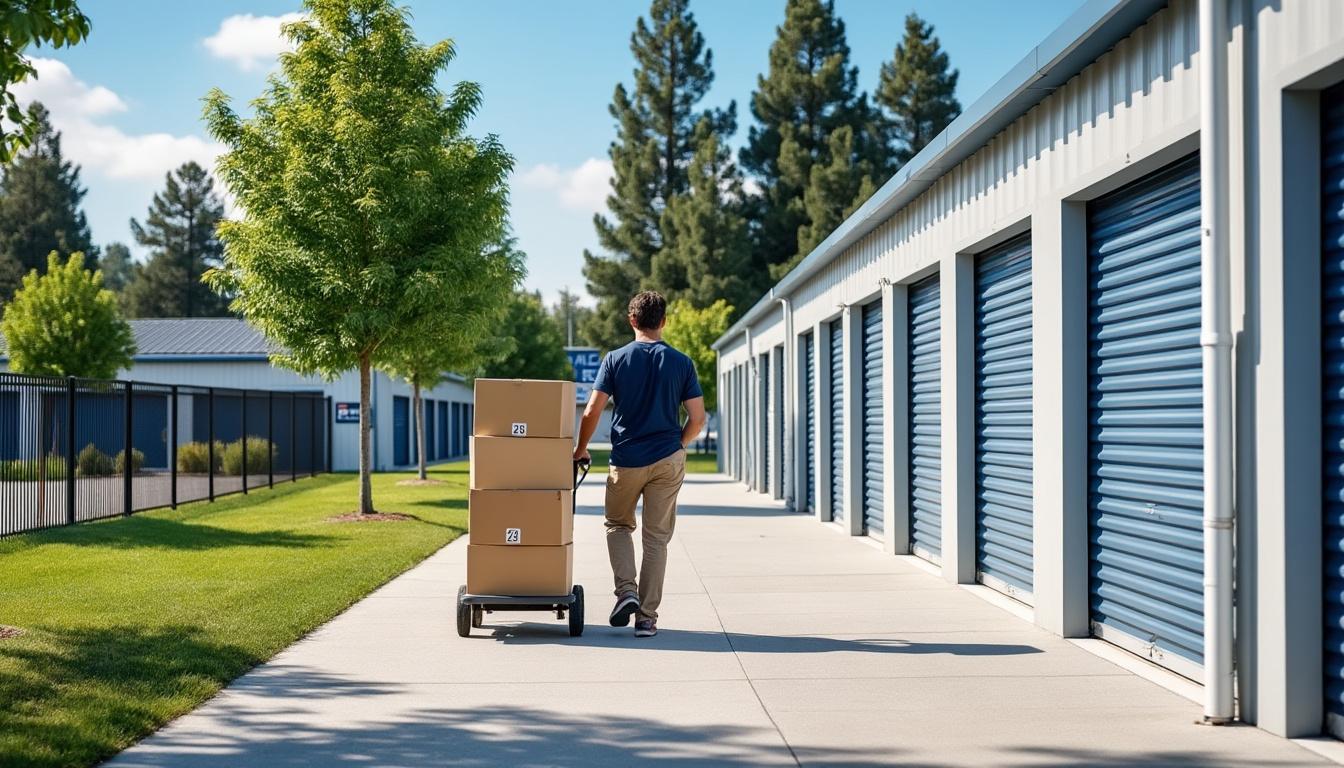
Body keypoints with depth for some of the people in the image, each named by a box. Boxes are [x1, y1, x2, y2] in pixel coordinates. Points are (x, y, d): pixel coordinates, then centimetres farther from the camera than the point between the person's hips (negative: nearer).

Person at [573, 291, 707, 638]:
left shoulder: (615, 359, -2)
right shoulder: (681, 363, 1)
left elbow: (592, 410, -6)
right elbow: (697, 418, -1)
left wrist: (580, 449, 9)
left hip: (626, 460, -1)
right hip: (668, 460, 1)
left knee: (618, 525, 20)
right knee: (657, 538, 7)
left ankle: (626, 590, -1)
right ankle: (647, 618, 7)